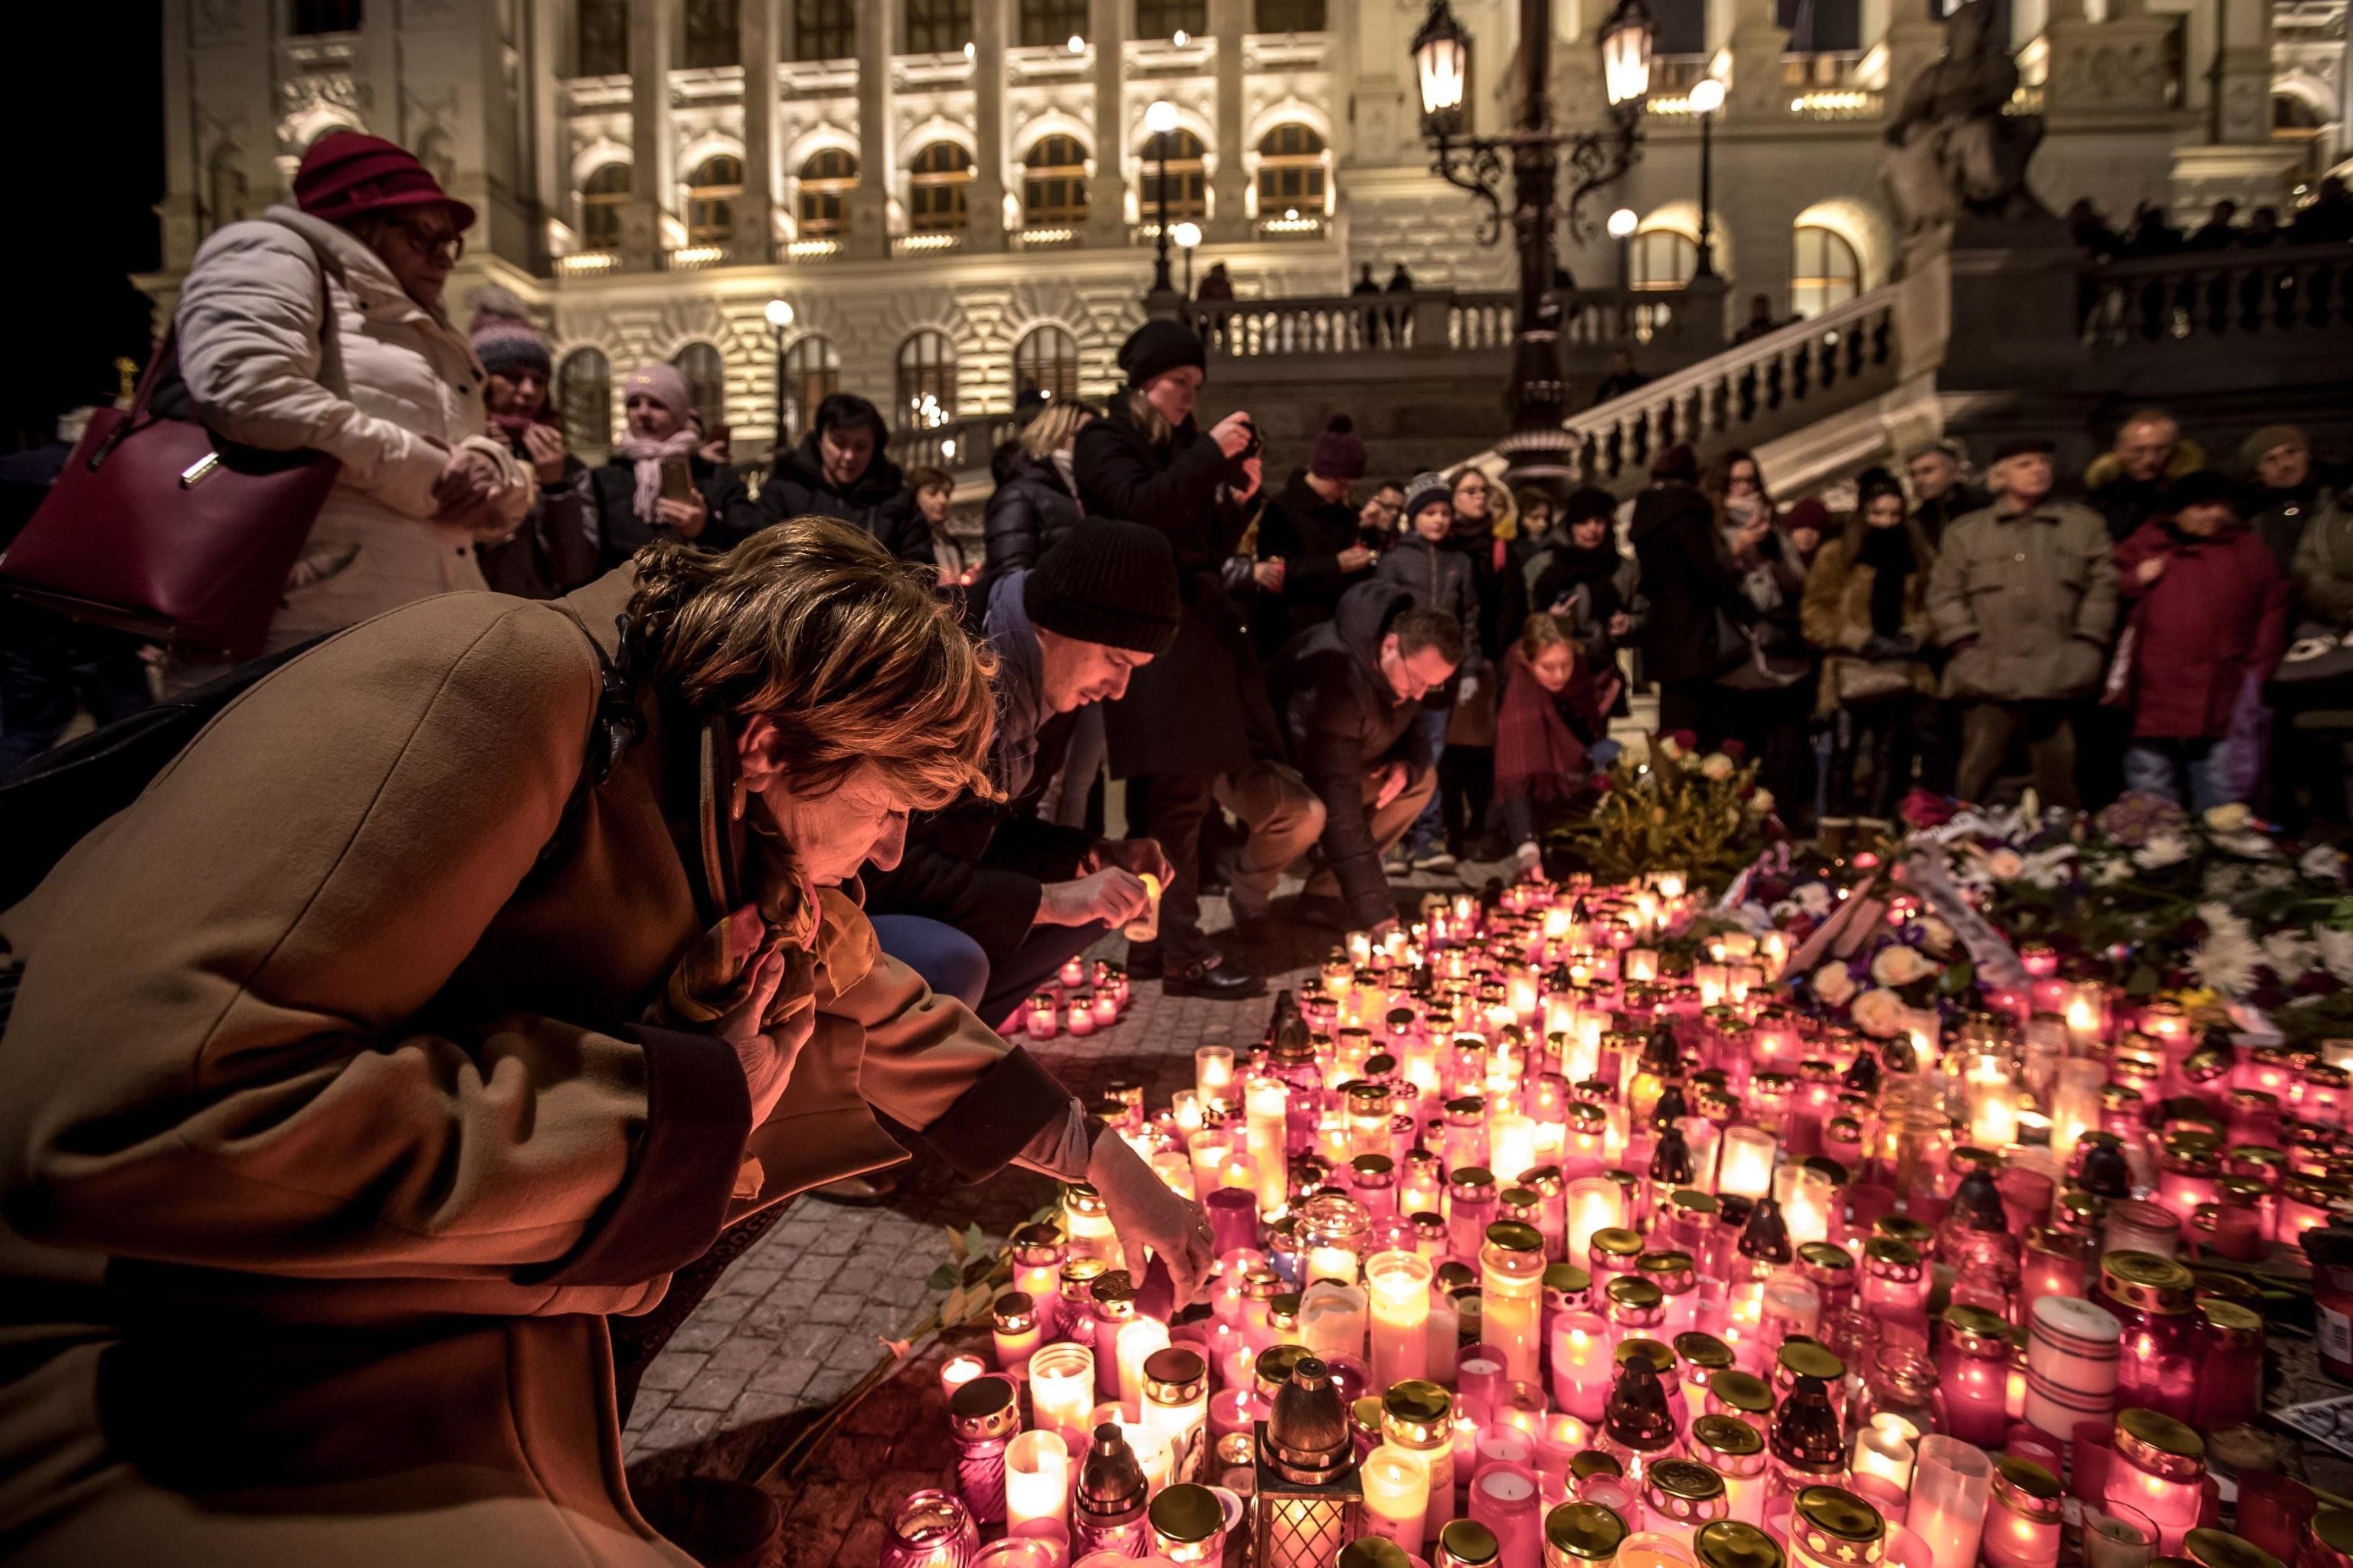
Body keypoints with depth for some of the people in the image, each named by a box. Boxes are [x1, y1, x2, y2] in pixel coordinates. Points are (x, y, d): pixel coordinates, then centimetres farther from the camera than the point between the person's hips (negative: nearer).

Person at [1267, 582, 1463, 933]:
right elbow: (1338, 801, -42)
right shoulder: (1336, 671, -39)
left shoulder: (1413, 665, -12)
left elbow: (1415, 731, 6)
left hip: (1325, 762, 8)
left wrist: (1407, 765, -22)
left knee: (1422, 780, -4)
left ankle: (1324, 894, -2)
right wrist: (1375, 912, -43)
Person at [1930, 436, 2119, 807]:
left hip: (2057, 678, 1)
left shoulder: (2085, 524, 15)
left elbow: (2103, 586, 10)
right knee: (1975, 775, 0)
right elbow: (1944, 593, 6)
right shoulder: (1965, 531, 11)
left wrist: (2087, 644, 0)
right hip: (1989, 677, -1)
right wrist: (1966, 644, -5)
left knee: (2058, 780, 6)